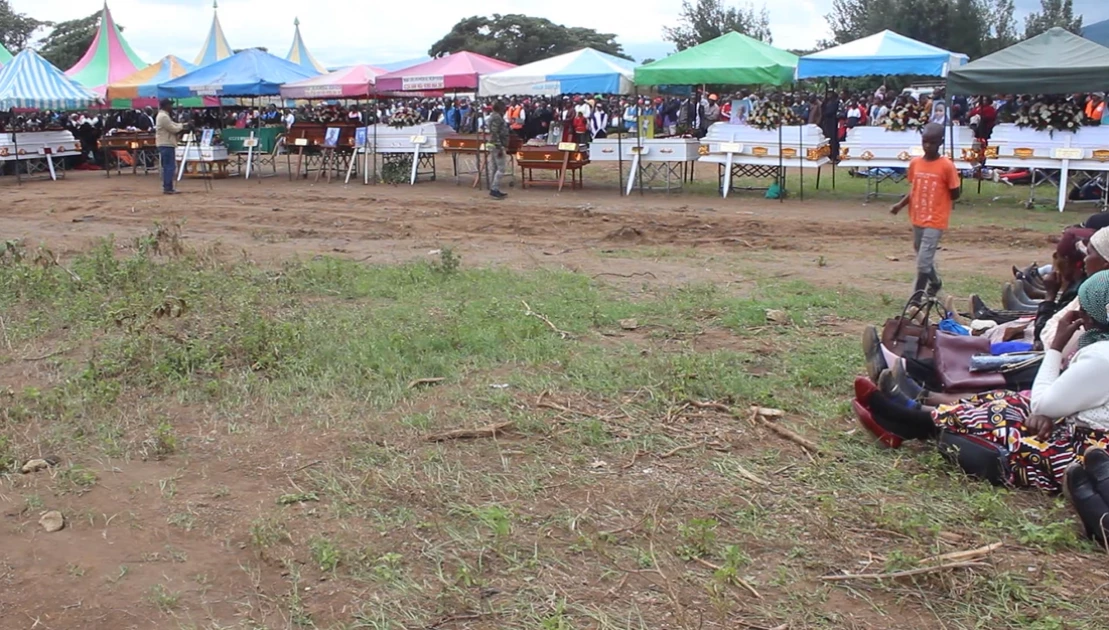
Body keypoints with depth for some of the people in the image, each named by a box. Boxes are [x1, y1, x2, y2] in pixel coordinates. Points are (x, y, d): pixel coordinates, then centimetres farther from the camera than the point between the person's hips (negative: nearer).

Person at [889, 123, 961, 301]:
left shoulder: (947, 166, -13)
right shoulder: (915, 163, 2)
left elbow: (955, 193, -5)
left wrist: (939, 201, -9)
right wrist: (900, 205, -2)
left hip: (935, 221, -6)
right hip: (917, 219, 6)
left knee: (923, 261, -10)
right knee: (924, 257, 22)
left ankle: (916, 297, -1)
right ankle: (935, 283, 47)